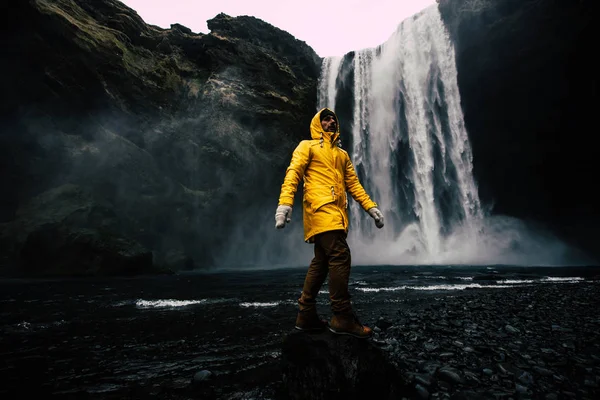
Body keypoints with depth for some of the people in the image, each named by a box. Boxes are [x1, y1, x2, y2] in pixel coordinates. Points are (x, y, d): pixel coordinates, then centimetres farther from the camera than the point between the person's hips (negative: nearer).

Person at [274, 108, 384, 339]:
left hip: (338, 213, 7)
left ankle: (306, 315, 14)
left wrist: (371, 207, 12)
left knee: (321, 262, 5)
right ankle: (342, 317, -9)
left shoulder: (342, 154, 28)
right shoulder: (307, 146, 10)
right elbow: (292, 175, -4)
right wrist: (285, 203, -19)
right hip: (320, 209, -7)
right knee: (340, 256, -17)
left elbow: (353, 183, 23)